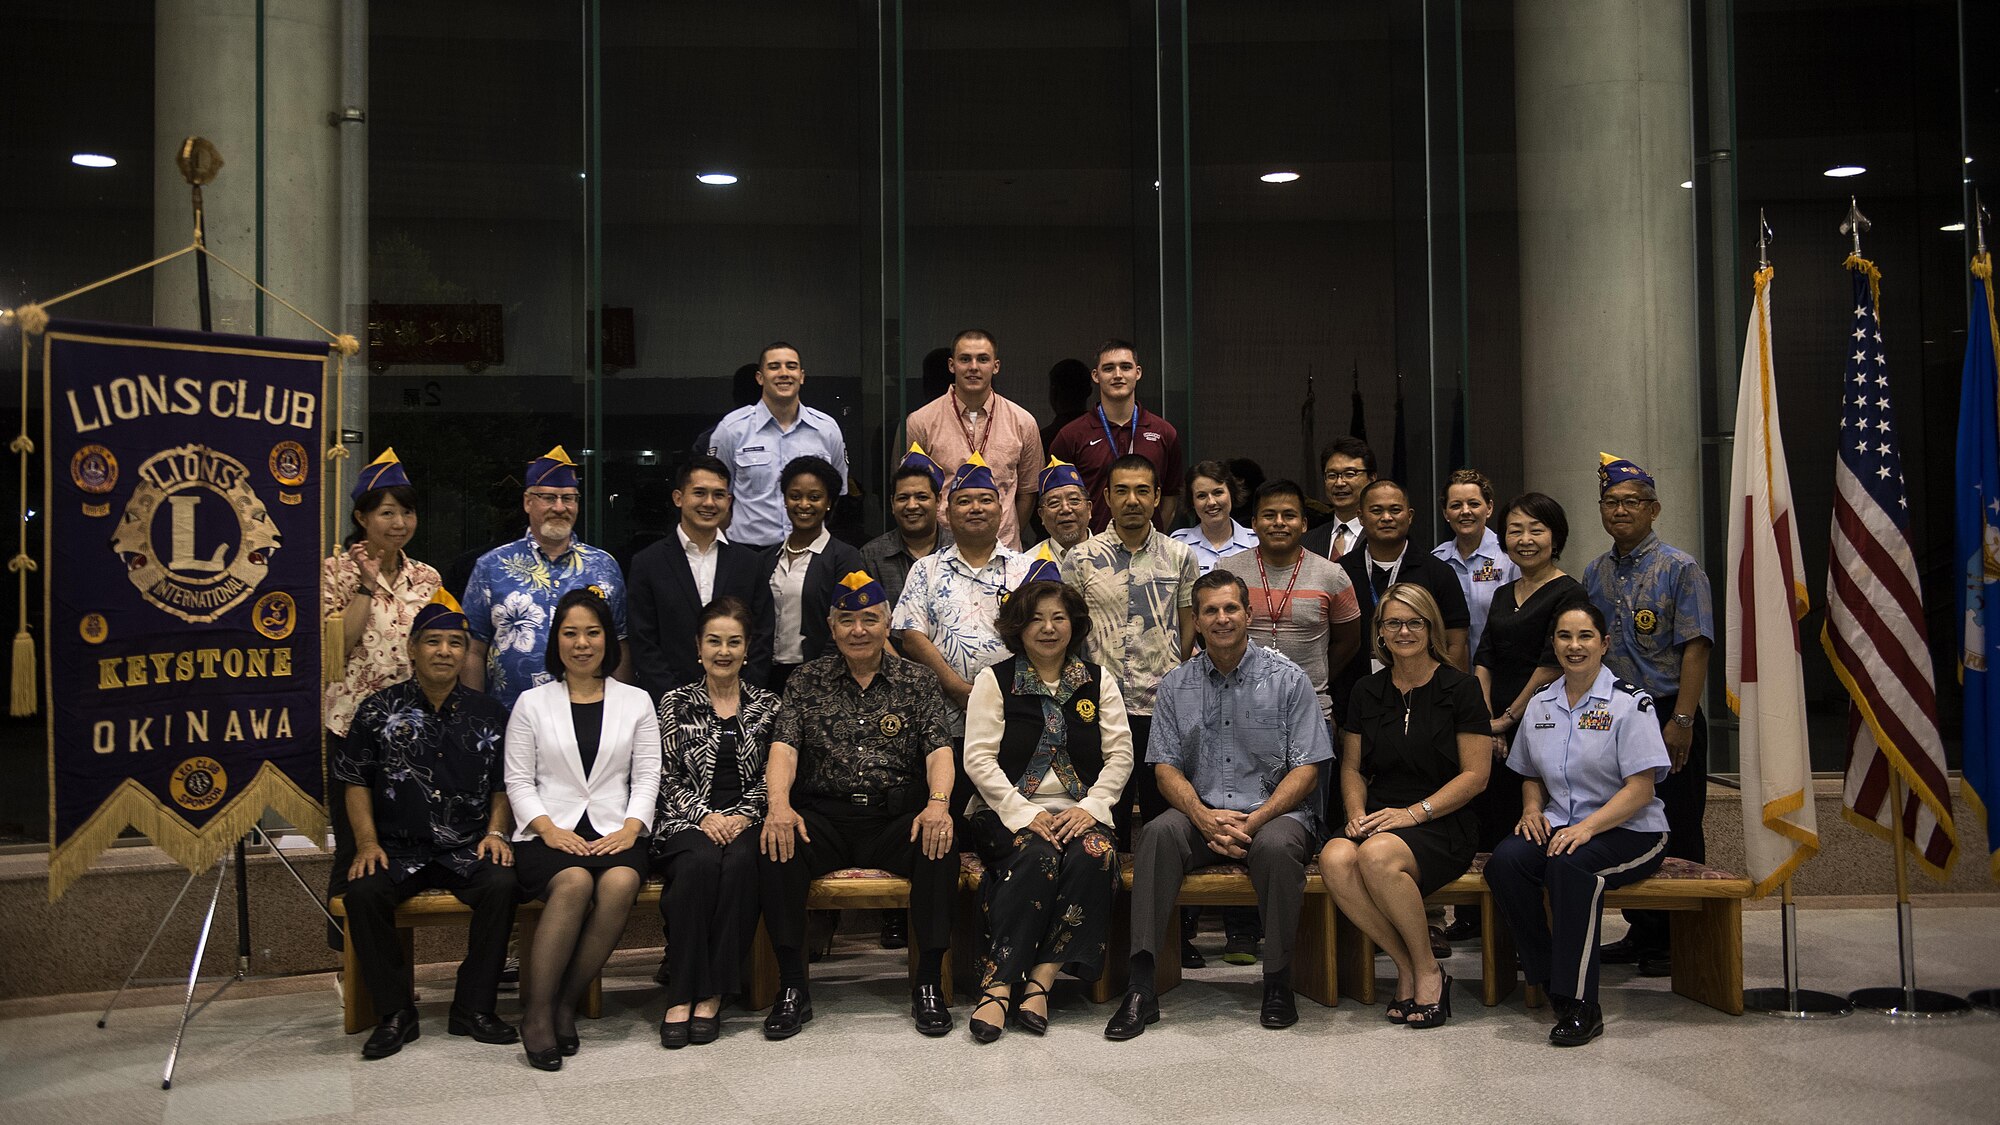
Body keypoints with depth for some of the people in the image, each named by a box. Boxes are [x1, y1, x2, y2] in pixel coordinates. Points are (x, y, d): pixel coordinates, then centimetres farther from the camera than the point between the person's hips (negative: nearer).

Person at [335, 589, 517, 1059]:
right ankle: (396, 1011, -12)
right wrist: (367, 842, -6)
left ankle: (473, 1007, -13)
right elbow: (356, 781, 6)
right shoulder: (379, 710, 6)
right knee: (363, 893, -29)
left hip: (467, 849, 0)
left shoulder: (487, 715, 10)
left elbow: (502, 785, 15)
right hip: (397, 847, 0)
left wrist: (495, 832, -1)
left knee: (501, 885, -29)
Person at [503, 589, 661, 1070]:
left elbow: (647, 777, 9)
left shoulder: (636, 702, 15)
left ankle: (565, 1002, -21)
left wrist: (630, 827, -8)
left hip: (614, 832, 1)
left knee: (620, 884, -33)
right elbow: (518, 780, 7)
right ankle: (537, 1012, -27)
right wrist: (547, 827, -10)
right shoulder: (532, 703, 13)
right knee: (574, 883, -34)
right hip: (550, 833, -1)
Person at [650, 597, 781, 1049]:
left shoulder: (766, 705, 13)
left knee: (740, 863, -34)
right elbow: (667, 776, 5)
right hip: (688, 820, -1)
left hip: (744, 821, 1)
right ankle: (683, 994, -31)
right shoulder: (676, 703, 11)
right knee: (699, 864, -35)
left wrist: (743, 815, -9)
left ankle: (712, 994, -30)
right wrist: (705, 815, -10)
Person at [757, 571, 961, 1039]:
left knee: (940, 847, -31)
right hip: (823, 816, 1)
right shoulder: (807, 682, 12)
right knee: (776, 849, -30)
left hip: (897, 816, 0)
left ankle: (929, 985, -19)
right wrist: (778, 803, -21)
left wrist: (938, 802, -21)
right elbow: (784, 747, 0)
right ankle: (792, 987, -18)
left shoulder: (917, 681, 11)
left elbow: (939, 750, 0)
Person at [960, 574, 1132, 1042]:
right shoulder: (994, 680, 7)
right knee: (1037, 856, -34)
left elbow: (1120, 756, 7)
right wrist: (1025, 815, -13)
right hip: (1009, 810, -2)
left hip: (1079, 813, 2)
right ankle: (998, 984, -33)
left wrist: (1090, 808, -10)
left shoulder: (1099, 683, 14)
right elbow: (979, 760, -2)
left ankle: (1041, 979, -30)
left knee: (1093, 855, -32)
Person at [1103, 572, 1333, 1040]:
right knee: (1158, 832, -29)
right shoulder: (1176, 685, 9)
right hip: (1201, 813, 2)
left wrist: (1255, 820, -18)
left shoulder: (1287, 679, 1)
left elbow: (1306, 768, -4)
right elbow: (1166, 766, 5)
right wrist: (1204, 817, -15)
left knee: (1275, 845, -36)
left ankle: (1278, 980, -17)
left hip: (1274, 812, -2)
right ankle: (1141, 986, -30)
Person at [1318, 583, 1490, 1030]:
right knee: (1335, 858, -30)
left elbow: (1475, 774, -3)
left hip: (1443, 826, -4)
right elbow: (1352, 766, 19)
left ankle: (1428, 970, -13)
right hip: (1380, 818, 4)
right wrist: (1356, 813, -2)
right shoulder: (1367, 691, 15)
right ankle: (1406, 966, -13)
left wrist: (1414, 812, -13)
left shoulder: (1460, 688, 1)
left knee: (1378, 855, -35)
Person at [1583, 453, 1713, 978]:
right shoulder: (1595, 574, 12)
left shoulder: (1679, 569, -5)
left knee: (1675, 833, 0)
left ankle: (1677, 943, 9)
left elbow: (1695, 648, -12)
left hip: (1666, 716, -6)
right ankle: (1642, 933, 21)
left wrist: (1680, 720, -19)